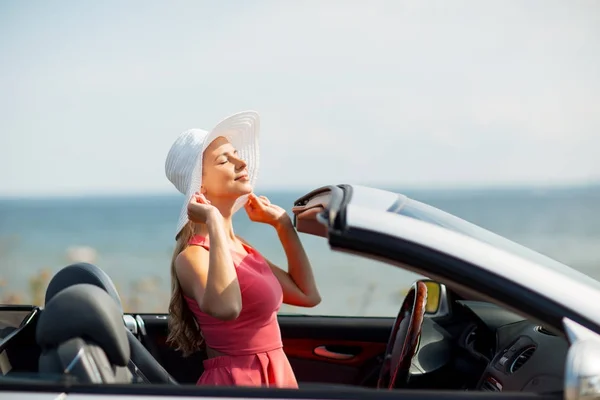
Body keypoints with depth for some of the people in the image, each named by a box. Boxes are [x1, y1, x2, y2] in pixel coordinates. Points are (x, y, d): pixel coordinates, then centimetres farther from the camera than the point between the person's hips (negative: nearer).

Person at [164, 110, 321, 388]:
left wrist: (283, 224, 12)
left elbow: (308, 295, 13)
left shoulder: (239, 247, 9)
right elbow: (225, 307, -38)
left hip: (274, 377, 8)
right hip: (235, 379, -8)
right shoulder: (193, 255, -16)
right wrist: (214, 223, -30)